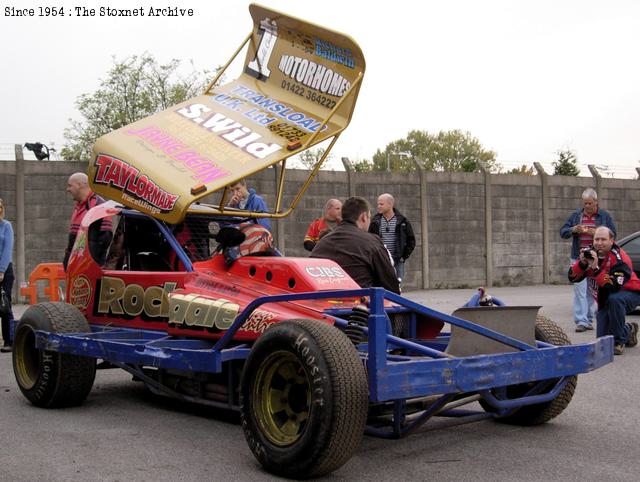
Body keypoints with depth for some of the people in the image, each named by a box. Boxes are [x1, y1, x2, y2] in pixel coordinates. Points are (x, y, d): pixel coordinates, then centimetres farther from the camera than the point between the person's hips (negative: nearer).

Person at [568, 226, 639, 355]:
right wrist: (582, 263, -29)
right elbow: (572, 278, -12)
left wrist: (596, 268, -42)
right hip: (604, 300, 5)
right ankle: (628, 330, 31)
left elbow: (615, 286, -39)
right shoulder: (589, 252, -8)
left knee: (614, 299, -41)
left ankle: (619, 342, -23)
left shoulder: (619, 257, -26)